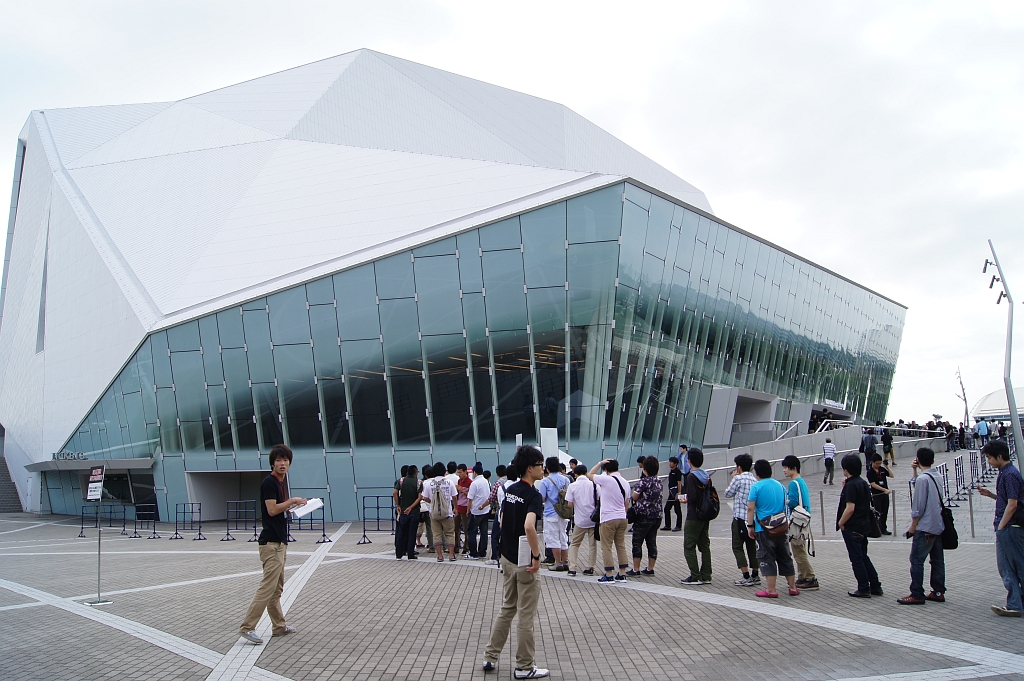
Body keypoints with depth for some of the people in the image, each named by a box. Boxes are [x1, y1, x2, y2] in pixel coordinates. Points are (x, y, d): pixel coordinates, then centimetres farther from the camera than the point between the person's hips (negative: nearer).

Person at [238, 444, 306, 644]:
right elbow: (272, 510, -21)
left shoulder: (279, 483, 16)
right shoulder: (269, 482, -13)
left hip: (278, 542, 10)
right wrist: (292, 500, -12)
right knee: (268, 586, -10)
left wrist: (292, 506, 11)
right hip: (271, 543, -10)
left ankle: (279, 626, 20)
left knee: (277, 588, 14)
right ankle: (247, 627, -8)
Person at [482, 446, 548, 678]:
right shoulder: (534, 496, -19)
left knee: (507, 610, 20)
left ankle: (490, 657, 25)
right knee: (526, 616, 4)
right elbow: (529, 526, -34)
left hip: (507, 558, 8)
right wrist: (537, 556, -24)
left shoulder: (510, 490, 6)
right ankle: (524, 667, 14)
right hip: (524, 563, -8)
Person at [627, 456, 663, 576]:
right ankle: (650, 569, 15)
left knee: (637, 543, 0)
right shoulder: (659, 481, 8)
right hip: (657, 516, 7)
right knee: (652, 542, 11)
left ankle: (636, 570, 1)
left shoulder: (643, 481, -14)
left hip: (643, 516, -7)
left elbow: (634, 497, -12)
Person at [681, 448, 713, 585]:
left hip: (694, 517, -8)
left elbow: (692, 497, -22)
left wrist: (685, 499, -3)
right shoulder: (706, 476, 8)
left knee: (689, 547, -1)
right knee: (704, 546, 12)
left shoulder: (691, 477, -15)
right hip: (705, 516, 8)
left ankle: (695, 577, -2)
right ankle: (706, 576, 15)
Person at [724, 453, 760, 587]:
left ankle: (746, 577, -7)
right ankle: (755, 575, 16)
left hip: (740, 518, -7)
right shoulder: (755, 480, 9)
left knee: (737, 547, -1)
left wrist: (732, 478, 8)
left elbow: (728, 494, -1)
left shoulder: (738, 478, -11)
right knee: (752, 546, 13)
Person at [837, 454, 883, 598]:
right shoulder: (863, 483, 8)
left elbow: (850, 508, -25)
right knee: (863, 557, 18)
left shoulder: (851, 485, -19)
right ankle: (875, 586, 21)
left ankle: (864, 589, 8)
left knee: (857, 559, 1)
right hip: (864, 526, 9)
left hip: (852, 527, -9)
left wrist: (840, 523, -12)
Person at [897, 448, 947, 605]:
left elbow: (918, 506, -16)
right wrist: (915, 471, 10)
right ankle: (939, 592, 18)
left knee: (916, 560, -4)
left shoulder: (922, 479, -16)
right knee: (937, 560, 13)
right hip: (938, 526, 9)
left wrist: (913, 526, -8)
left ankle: (917, 595, -2)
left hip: (925, 527, -9)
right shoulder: (937, 476, 8)